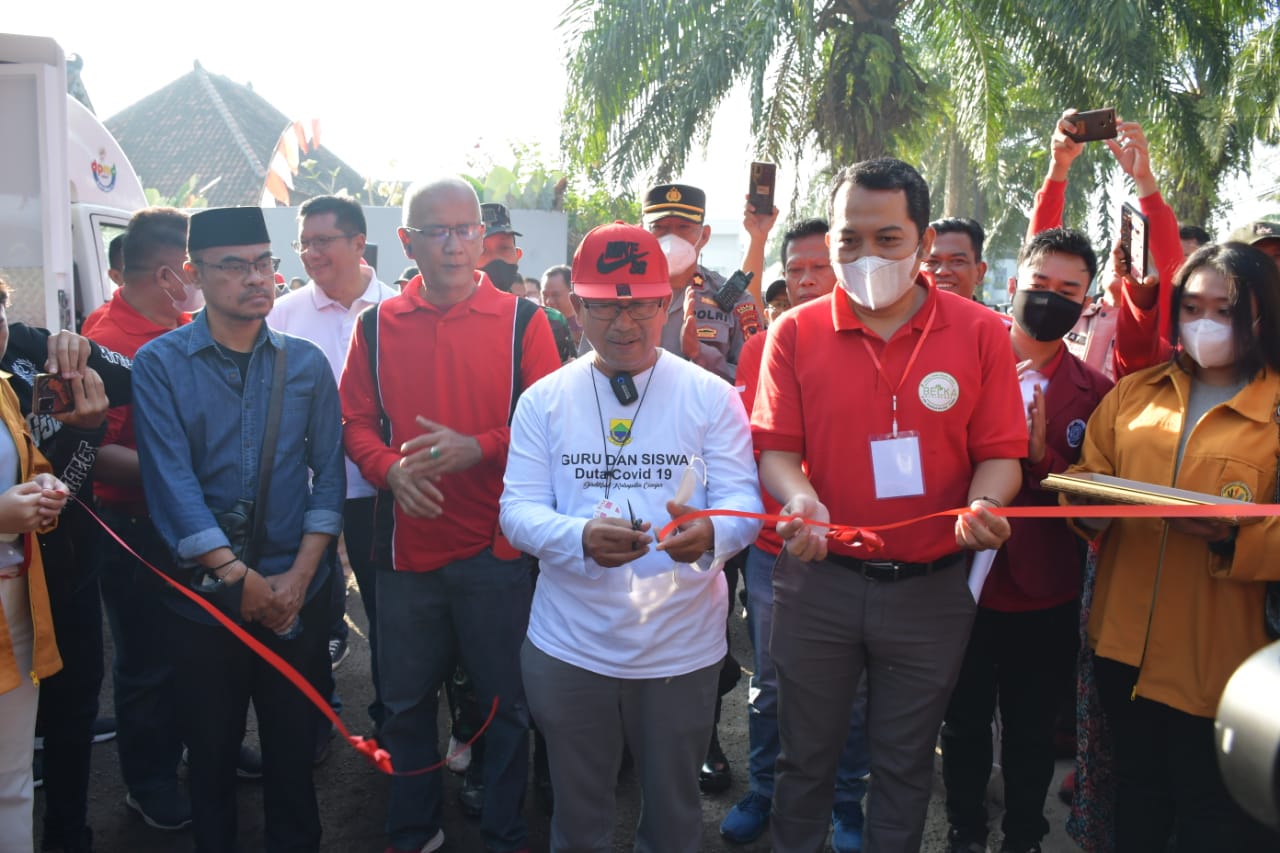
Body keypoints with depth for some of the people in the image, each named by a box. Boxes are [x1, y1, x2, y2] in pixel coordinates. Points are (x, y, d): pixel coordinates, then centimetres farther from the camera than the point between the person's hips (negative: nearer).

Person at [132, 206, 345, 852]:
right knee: (211, 749, 14)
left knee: (294, 744, 12)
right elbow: (172, 484, -12)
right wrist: (241, 578, -14)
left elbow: (328, 473, 0)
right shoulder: (160, 364, -5)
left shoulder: (306, 363, 3)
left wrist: (298, 576, -8)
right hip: (201, 594, -1)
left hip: (296, 592, 2)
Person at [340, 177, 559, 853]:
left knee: (506, 700, 10)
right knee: (406, 700, 16)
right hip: (407, 544, 3)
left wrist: (478, 449, -19)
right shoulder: (377, 324, 5)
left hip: (496, 549, -2)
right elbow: (356, 421, 7)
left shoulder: (523, 322, -2)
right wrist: (391, 469, -12)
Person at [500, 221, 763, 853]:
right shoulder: (543, 400, -1)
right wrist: (581, 536, -28)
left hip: (682, 648, 0)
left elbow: (744, 501, -8)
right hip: (569, 646, 1)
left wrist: (710, 533, -33)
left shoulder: (712, 397, -4)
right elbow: (517, 509, -6)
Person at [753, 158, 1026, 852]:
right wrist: (800, 499, -25)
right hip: (819, 579, 0)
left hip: (931, 588, 0)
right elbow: (774, 447, -5)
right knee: (807, 755, 16)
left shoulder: (981, 334, -3)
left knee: (905, 764, 18)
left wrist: (984, 505, -23)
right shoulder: (795, 333, -3)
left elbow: (1000, 453, -2)